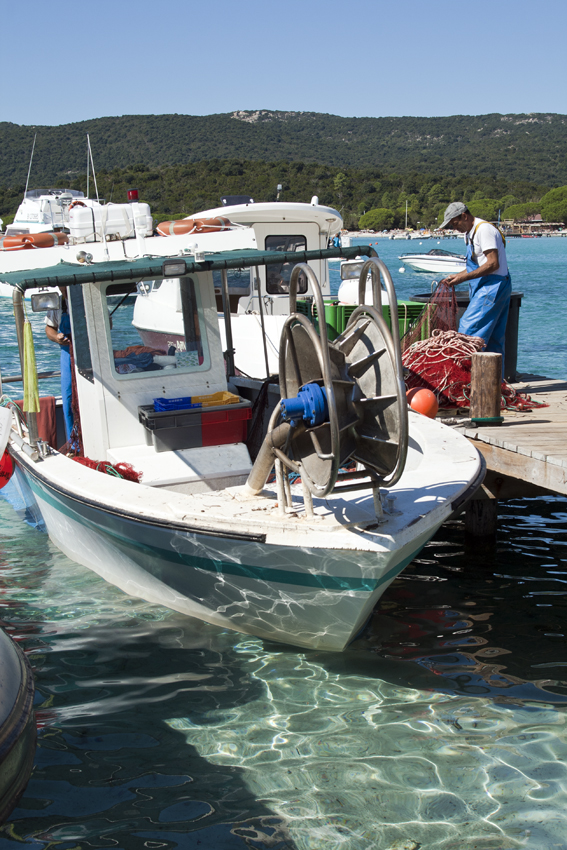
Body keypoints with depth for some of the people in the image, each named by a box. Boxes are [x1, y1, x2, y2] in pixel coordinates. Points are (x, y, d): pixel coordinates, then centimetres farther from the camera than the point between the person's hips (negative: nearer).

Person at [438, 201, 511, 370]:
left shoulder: (484, 229, -13)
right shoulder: (471, 233, 18)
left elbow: (493, 264, -21)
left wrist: (463, 277, -21)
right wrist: (457, 276, 13)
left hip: (492, 287, -10)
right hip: (487, 288, 10)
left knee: (468, 330, -14)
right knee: (494, 339, 9)